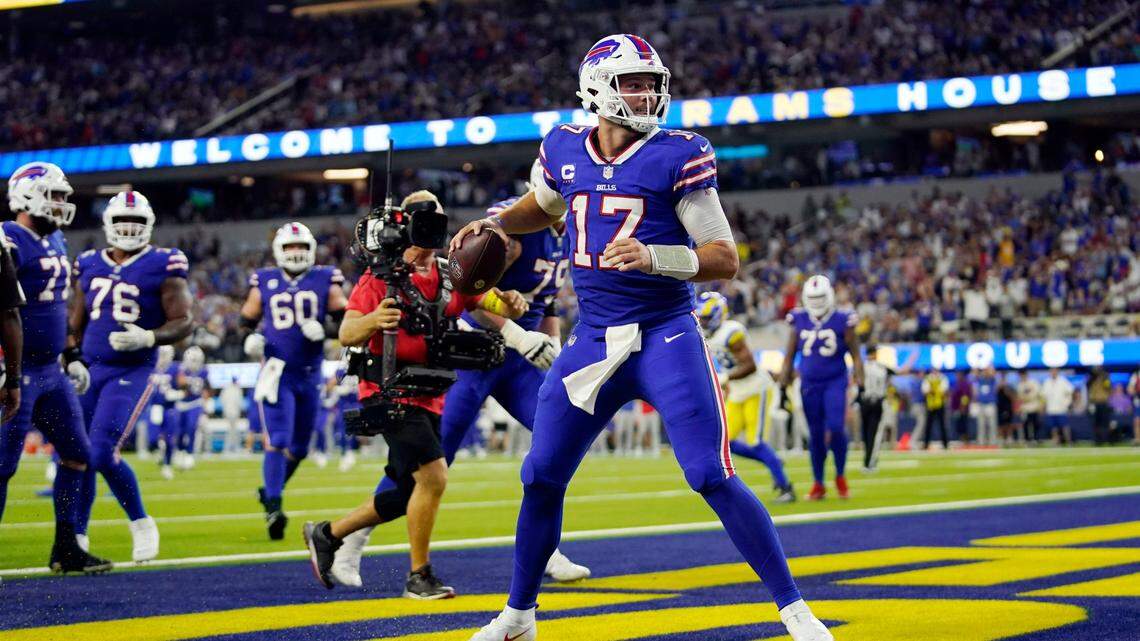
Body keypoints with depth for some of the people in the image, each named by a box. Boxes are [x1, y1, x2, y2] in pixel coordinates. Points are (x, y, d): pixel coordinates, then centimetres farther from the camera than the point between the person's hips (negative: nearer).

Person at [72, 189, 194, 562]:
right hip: (91, 370, 5)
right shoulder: (89, 266, 10)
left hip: (132, 373, -5)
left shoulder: (163, 266, -5)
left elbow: (184, 322, -7)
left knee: (102, 454, -17)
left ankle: (141, 524, 4)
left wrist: (148, 338, -24)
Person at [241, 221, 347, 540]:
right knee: (278, 442, -15)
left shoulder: (326, 281, 2)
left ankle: (269, 492, 35)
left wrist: (324, 328, -16)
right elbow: (247, 321, 14)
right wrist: (250, 339, -7)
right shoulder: (264, 282, 3)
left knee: (298, 448, 12)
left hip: (310, 375, 3)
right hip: (277, 373, -3)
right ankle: (273, 509, -17)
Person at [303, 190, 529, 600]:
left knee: (406, 496, 13)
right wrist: (373, 320, -36)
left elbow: (498, 306, 1)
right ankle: (419, 577, -9)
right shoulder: (382, 274, -8)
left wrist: (511, 304, -23)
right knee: (433, 474, -20)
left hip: (429, 396, 7)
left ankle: (327, 535, 31)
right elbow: (347, 336, -14)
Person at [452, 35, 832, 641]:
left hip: (665, 336, -4)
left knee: (714, 478, -11)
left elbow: (725, 259, -11)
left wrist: (655, 257, -27)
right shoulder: (565, 150, 5)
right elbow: (542, 206, 29)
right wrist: (497, 223, 10)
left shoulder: (677, 156, -9)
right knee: (541, 478, 9)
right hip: (593, 341, 5)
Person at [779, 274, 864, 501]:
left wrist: (860, 385, -4)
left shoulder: (842, 321, -5)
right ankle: (818, 484, 17)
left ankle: (840, 476, 7)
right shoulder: (799, 321, 2)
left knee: (836, 428, -16)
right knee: (816, 434, 5)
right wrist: (783, 387, 9)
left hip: (835, 382, -3)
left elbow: (855, 355, 0)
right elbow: (789, 356, 10)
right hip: (809, 384, 3)